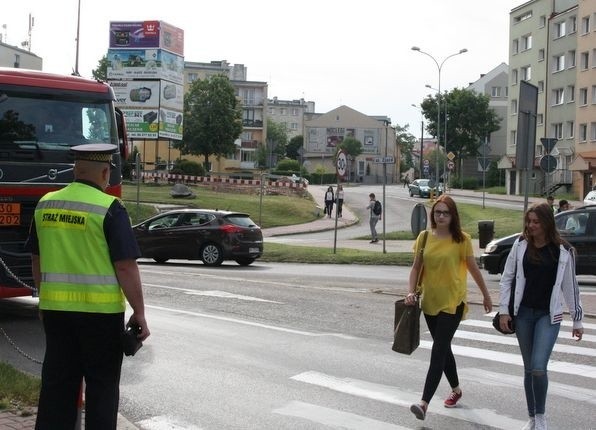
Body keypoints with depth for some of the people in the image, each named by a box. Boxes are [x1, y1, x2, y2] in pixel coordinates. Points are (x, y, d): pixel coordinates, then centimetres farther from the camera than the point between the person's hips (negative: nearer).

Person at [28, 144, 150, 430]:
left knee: (57, 381, 13)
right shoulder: (109, 208, -12)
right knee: (101, 384, 7)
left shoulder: (45, 204, 6)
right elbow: (126, 267, -14)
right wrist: (139, 313, -7)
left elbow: (37, 261, 14)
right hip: (100, 310, -5)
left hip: (55, 308, 5)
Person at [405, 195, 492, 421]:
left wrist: (486, 295, 11)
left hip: (452, 302, -5)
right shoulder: (424, 237, 3)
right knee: (443, 349, 18)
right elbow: (416, 267, 6)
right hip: (430, 302, 5)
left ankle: (424, 403, -16)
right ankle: (456, 389, 40)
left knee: (438, 351, -11)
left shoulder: (461, 239, -7)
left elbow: (473, 269, 2)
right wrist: (411, 291, -9)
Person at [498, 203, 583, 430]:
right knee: (529, 368, 10)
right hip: (523, 313, 2)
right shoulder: (521, 245, 0)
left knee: (539, 367, -15)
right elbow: (506, 278, 5)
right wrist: (504, 310, 0)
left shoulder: (563, 251, -4)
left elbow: (570, 287, 3)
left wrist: (577, 320, 7)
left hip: (549, 315, -2)